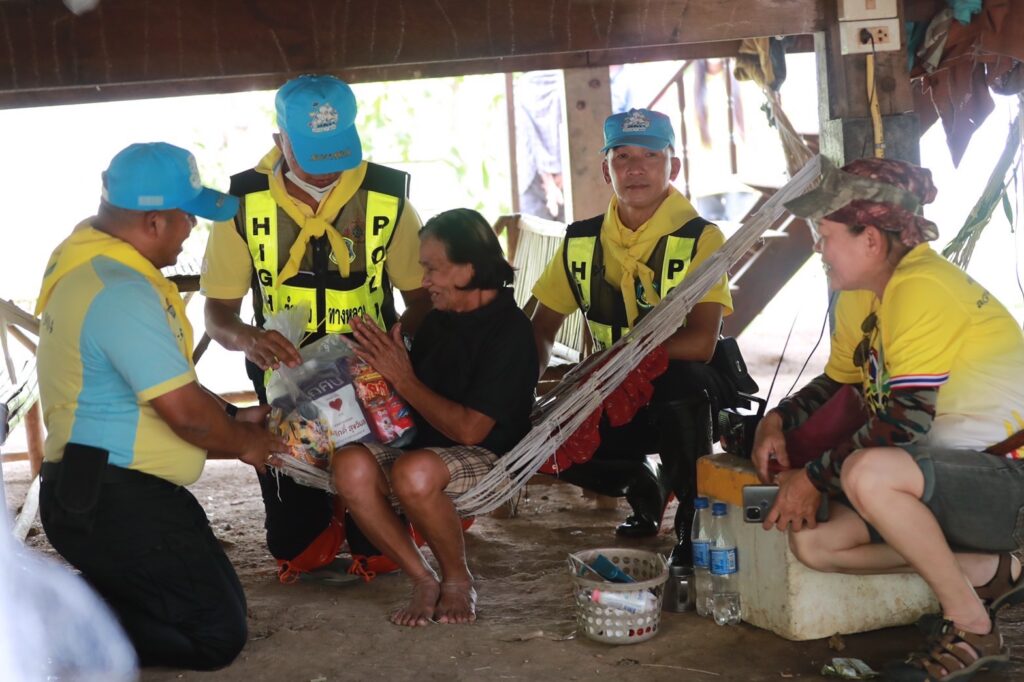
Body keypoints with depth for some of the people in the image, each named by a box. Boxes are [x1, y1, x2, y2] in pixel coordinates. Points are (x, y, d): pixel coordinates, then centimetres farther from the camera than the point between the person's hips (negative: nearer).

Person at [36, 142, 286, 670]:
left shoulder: (88, 257, 9)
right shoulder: (120, 293, -24)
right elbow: (186, 413, -20)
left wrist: (233, 417, 17)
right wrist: (244, 443, -1)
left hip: (100, 492, 10)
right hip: (111, 504, -10)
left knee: (220, 603, 21)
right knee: (217, 635, -7)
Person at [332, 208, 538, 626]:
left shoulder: (510, 331, -12)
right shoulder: (441, 319, 13)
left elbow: (468, 428, -18)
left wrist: (403, 378, -12)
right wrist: (385, 358, 2)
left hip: (486, 458, -7)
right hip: (420, 446, 7)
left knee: (414, 471, -38)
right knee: (351, 465, -24)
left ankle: (458, 580, -10)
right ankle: (424, 581, -10)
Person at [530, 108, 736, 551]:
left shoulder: (700, 239, -14)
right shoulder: (581, 241, 1)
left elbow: (700, 343, -25)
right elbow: (542, 328, 9)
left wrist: (613, 355, -28)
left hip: (690, 395, -5)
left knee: (676, 377, -37)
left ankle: (696, 515, -14)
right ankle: (642, 487, 13)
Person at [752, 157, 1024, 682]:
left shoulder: (921, 288, -22)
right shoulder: (860, 297, 7)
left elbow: (904, 422, -26)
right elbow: (837, 387, 22)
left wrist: (813, 477, -18)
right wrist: (775, 422, 3)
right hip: (955, 474, 10)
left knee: (867, 473, -36)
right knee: (811, 542, 0)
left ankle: (971, 628, -15)